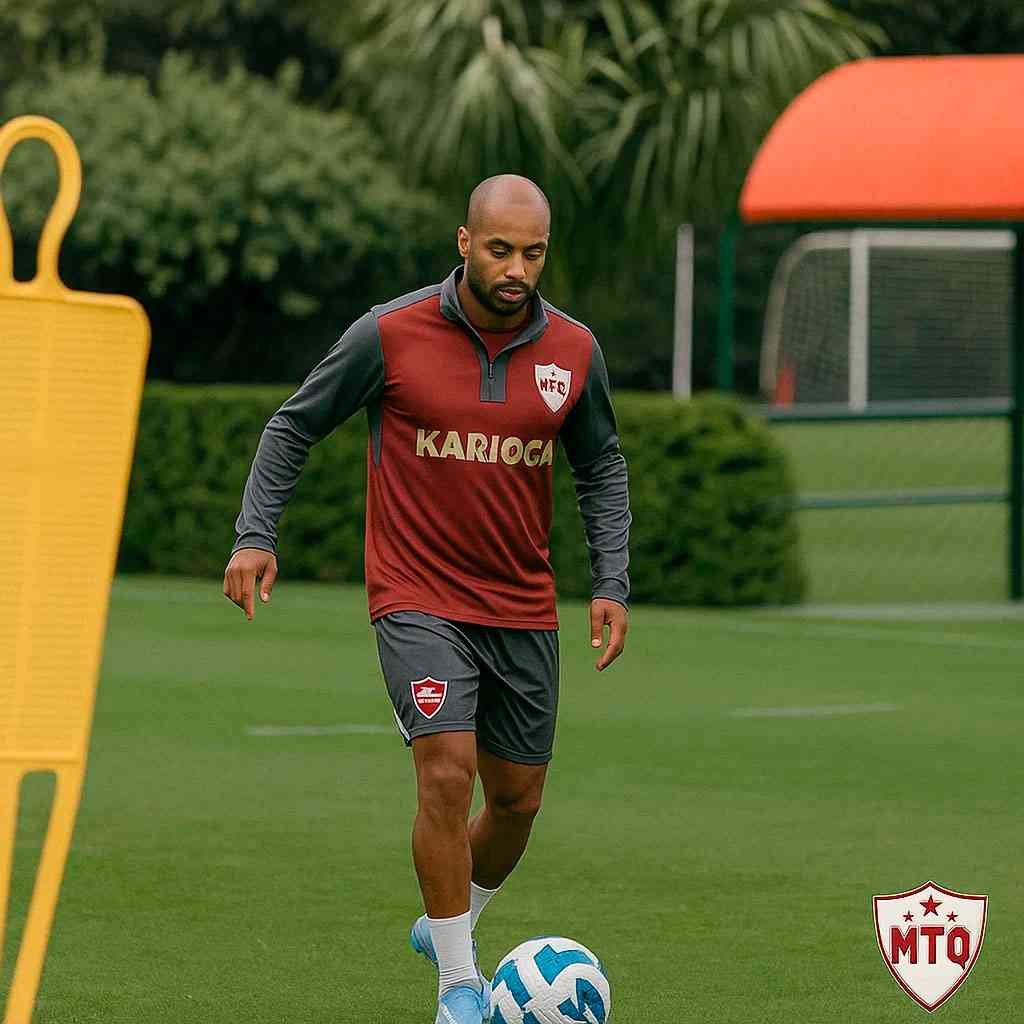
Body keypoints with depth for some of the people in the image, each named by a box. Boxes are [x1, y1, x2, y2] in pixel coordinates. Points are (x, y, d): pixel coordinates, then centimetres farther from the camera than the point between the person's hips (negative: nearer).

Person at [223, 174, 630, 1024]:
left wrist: (612, 584, 5)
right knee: (448, 773, -19)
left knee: (519, 799, 11)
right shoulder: (390, 335, -9)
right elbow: (296, 426, 3)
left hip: (524, 609, 4)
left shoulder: (574, 352, 0)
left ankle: (447, 928, 39)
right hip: (419, 597, -4)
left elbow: (602, 467, 14)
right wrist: (255, 536, -5)